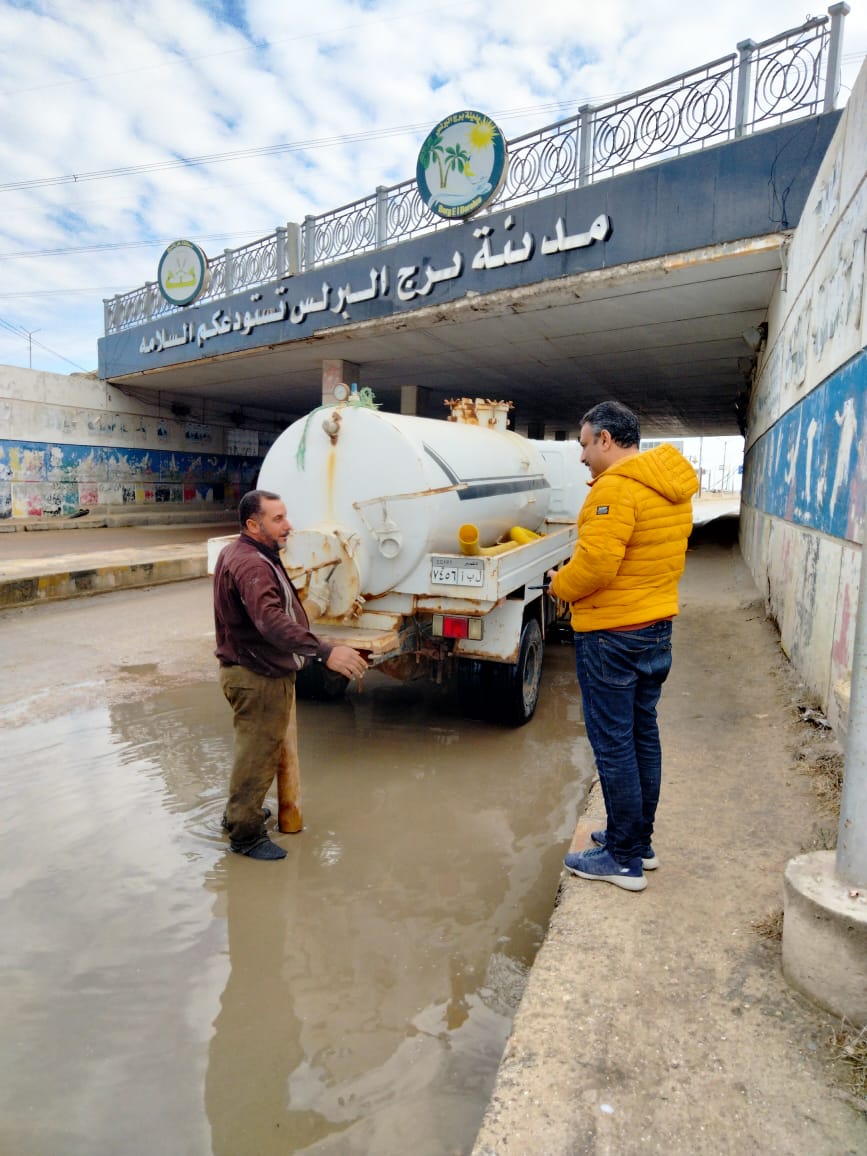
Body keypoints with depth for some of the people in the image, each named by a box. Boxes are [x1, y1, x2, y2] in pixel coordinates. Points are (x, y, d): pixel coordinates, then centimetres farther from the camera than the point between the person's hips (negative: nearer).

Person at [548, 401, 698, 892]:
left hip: (612, 635, -9)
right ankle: (639, 841, 31)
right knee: (643, 736, 17)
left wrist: (561, 585, -6)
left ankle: (624, 859, 14)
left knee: (614, 745, 1)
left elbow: (595, 563, -25)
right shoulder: (672, 486, 10)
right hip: (658, 626, 10)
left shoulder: (616, 488, -19)